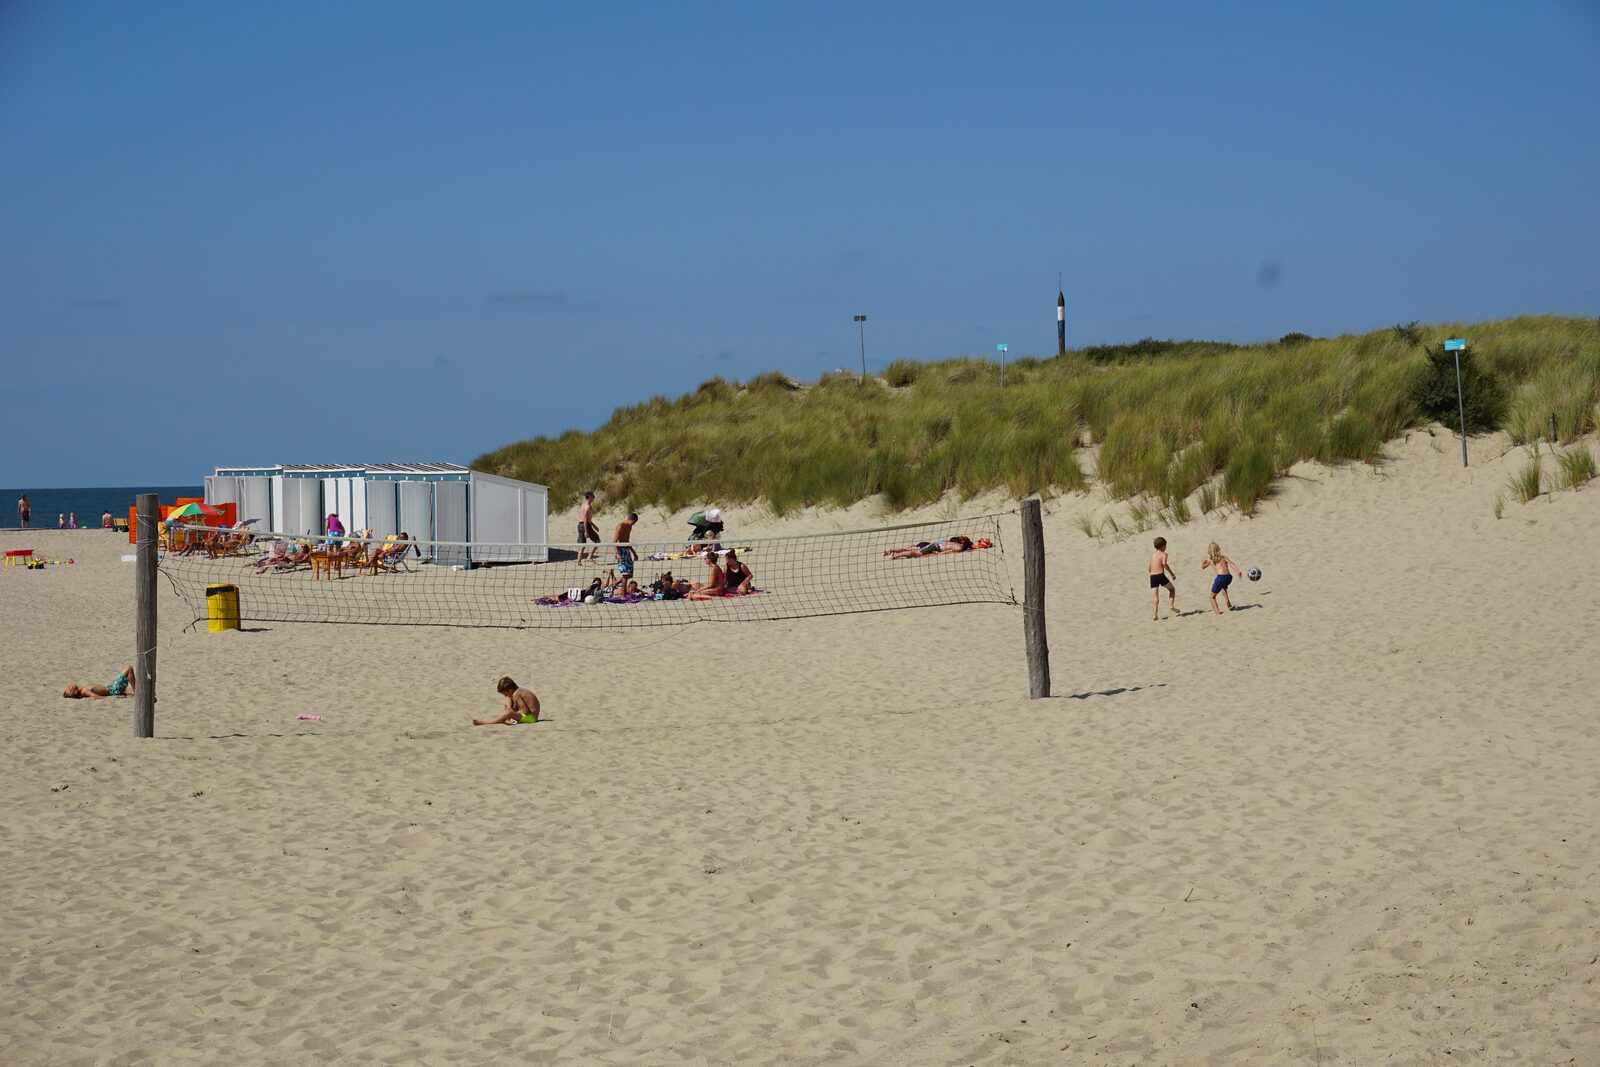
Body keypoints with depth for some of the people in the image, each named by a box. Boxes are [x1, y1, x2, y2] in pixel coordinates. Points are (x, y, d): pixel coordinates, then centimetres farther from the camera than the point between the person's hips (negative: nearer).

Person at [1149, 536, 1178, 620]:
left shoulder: (1152, 554, 17)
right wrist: (1172, 574, -15)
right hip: (1161, 576, -4)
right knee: (1172, 589, 21)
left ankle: (1154, 614, -11)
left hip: (1152, 577, 4)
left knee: (1155, 597, 2)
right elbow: (1164, 563, -20)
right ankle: (1171, 606, 7)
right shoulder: (1163, 554, 0)